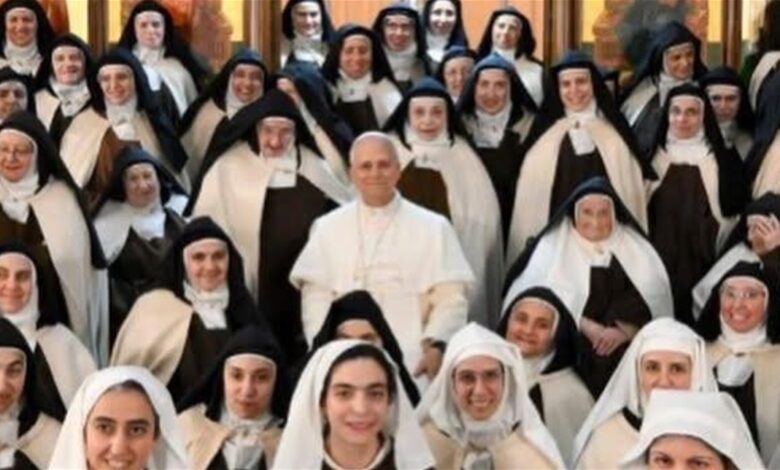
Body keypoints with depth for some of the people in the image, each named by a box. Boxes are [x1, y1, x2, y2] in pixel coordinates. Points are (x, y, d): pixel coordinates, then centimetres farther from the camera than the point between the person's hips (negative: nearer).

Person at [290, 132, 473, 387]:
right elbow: (316, 297, 6)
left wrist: (436, 344, -12)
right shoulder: (328, 228, 13)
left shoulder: (433, 228, 10)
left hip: (413, 364, 0)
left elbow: (450, 297, 4)